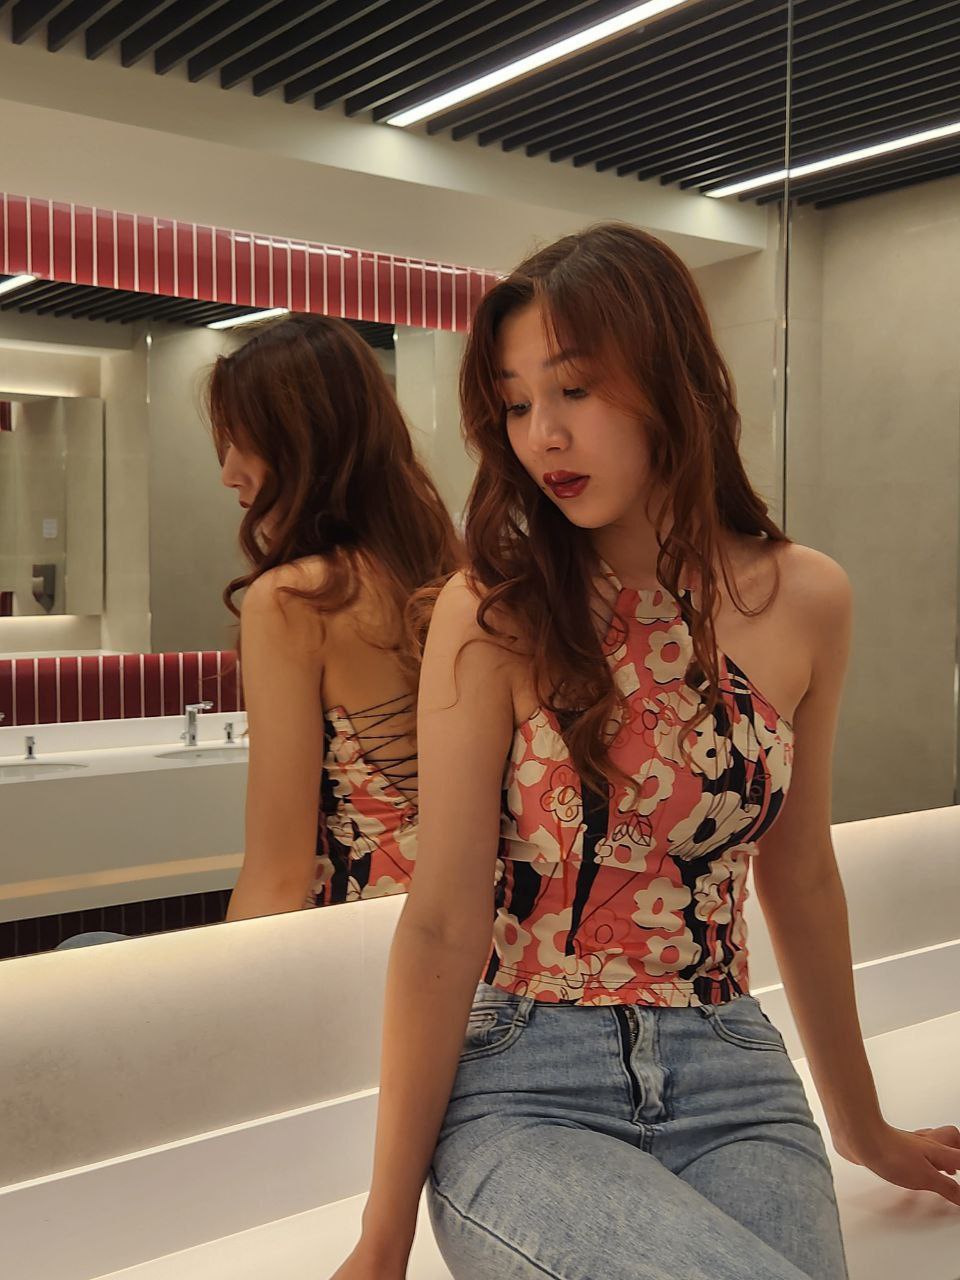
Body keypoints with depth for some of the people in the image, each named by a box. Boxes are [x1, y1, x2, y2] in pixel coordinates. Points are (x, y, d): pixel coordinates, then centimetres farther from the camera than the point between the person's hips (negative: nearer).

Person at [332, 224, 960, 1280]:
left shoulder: (805, 600, -1)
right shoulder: (494, 614, -10)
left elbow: (799, 876, 10)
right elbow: (443, 926, -10)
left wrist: (863, 1129, 21)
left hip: (731, 1082, 3)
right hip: (525, 1096, -2)